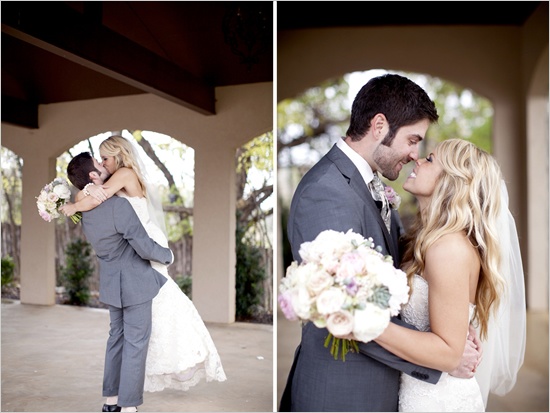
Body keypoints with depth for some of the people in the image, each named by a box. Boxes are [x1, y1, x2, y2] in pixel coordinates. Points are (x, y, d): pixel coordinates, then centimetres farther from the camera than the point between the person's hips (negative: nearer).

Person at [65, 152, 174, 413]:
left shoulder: (85, 211, 3)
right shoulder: (118, 205, -25)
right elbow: (144, 246, -25)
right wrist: (167, 255, -6)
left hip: (111, 284, 8)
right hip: (135, 284, -8)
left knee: (118, 336, 17)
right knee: (136, 342, 0)